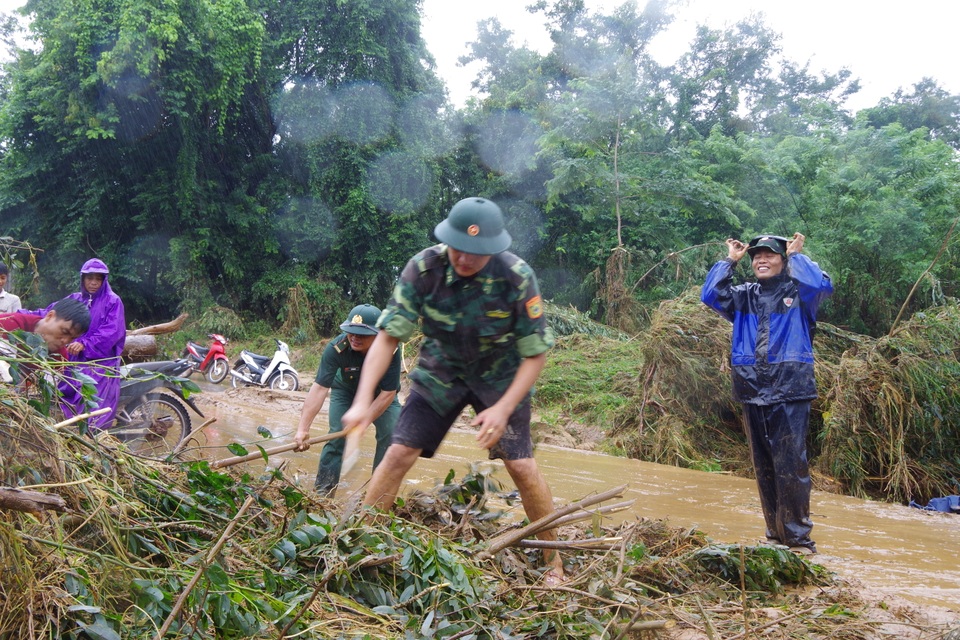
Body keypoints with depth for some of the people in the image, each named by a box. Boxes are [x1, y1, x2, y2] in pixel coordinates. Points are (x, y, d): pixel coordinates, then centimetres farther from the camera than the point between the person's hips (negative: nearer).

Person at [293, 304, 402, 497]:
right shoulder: (336, 348, -36)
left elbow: (388, 393, -30)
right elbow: (319, 387, -40)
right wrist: (303, 429, -47)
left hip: (380, 394, 0)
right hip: (345, 392, 0)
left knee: (391, 435, -13)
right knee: (336, 436, -13)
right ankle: (323, 493, -3)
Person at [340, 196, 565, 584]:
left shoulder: (517, 278, -27)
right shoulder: (424, 268, -25)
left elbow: (535, 353, -18)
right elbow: (389, 336, -23)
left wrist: (503, 409, -27)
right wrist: (363, 401, -33)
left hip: (500, 376, -1)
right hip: (440, 370, 2)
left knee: (521, 465, -8)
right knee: (399, 453, -8)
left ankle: (553, 561, 10)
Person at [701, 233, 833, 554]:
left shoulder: (798, 292, 3)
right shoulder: (745, 296, 14)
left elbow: (821, 286, -18)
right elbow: (710, 295, 1)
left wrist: (796, 255, -5)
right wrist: (730, 260, 6)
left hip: (790, 395, -5)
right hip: (752, 396, 5)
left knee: (790, 467, -9)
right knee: (763, 468, 9)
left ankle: (799, 539, -3)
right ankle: (775, 534, 19)